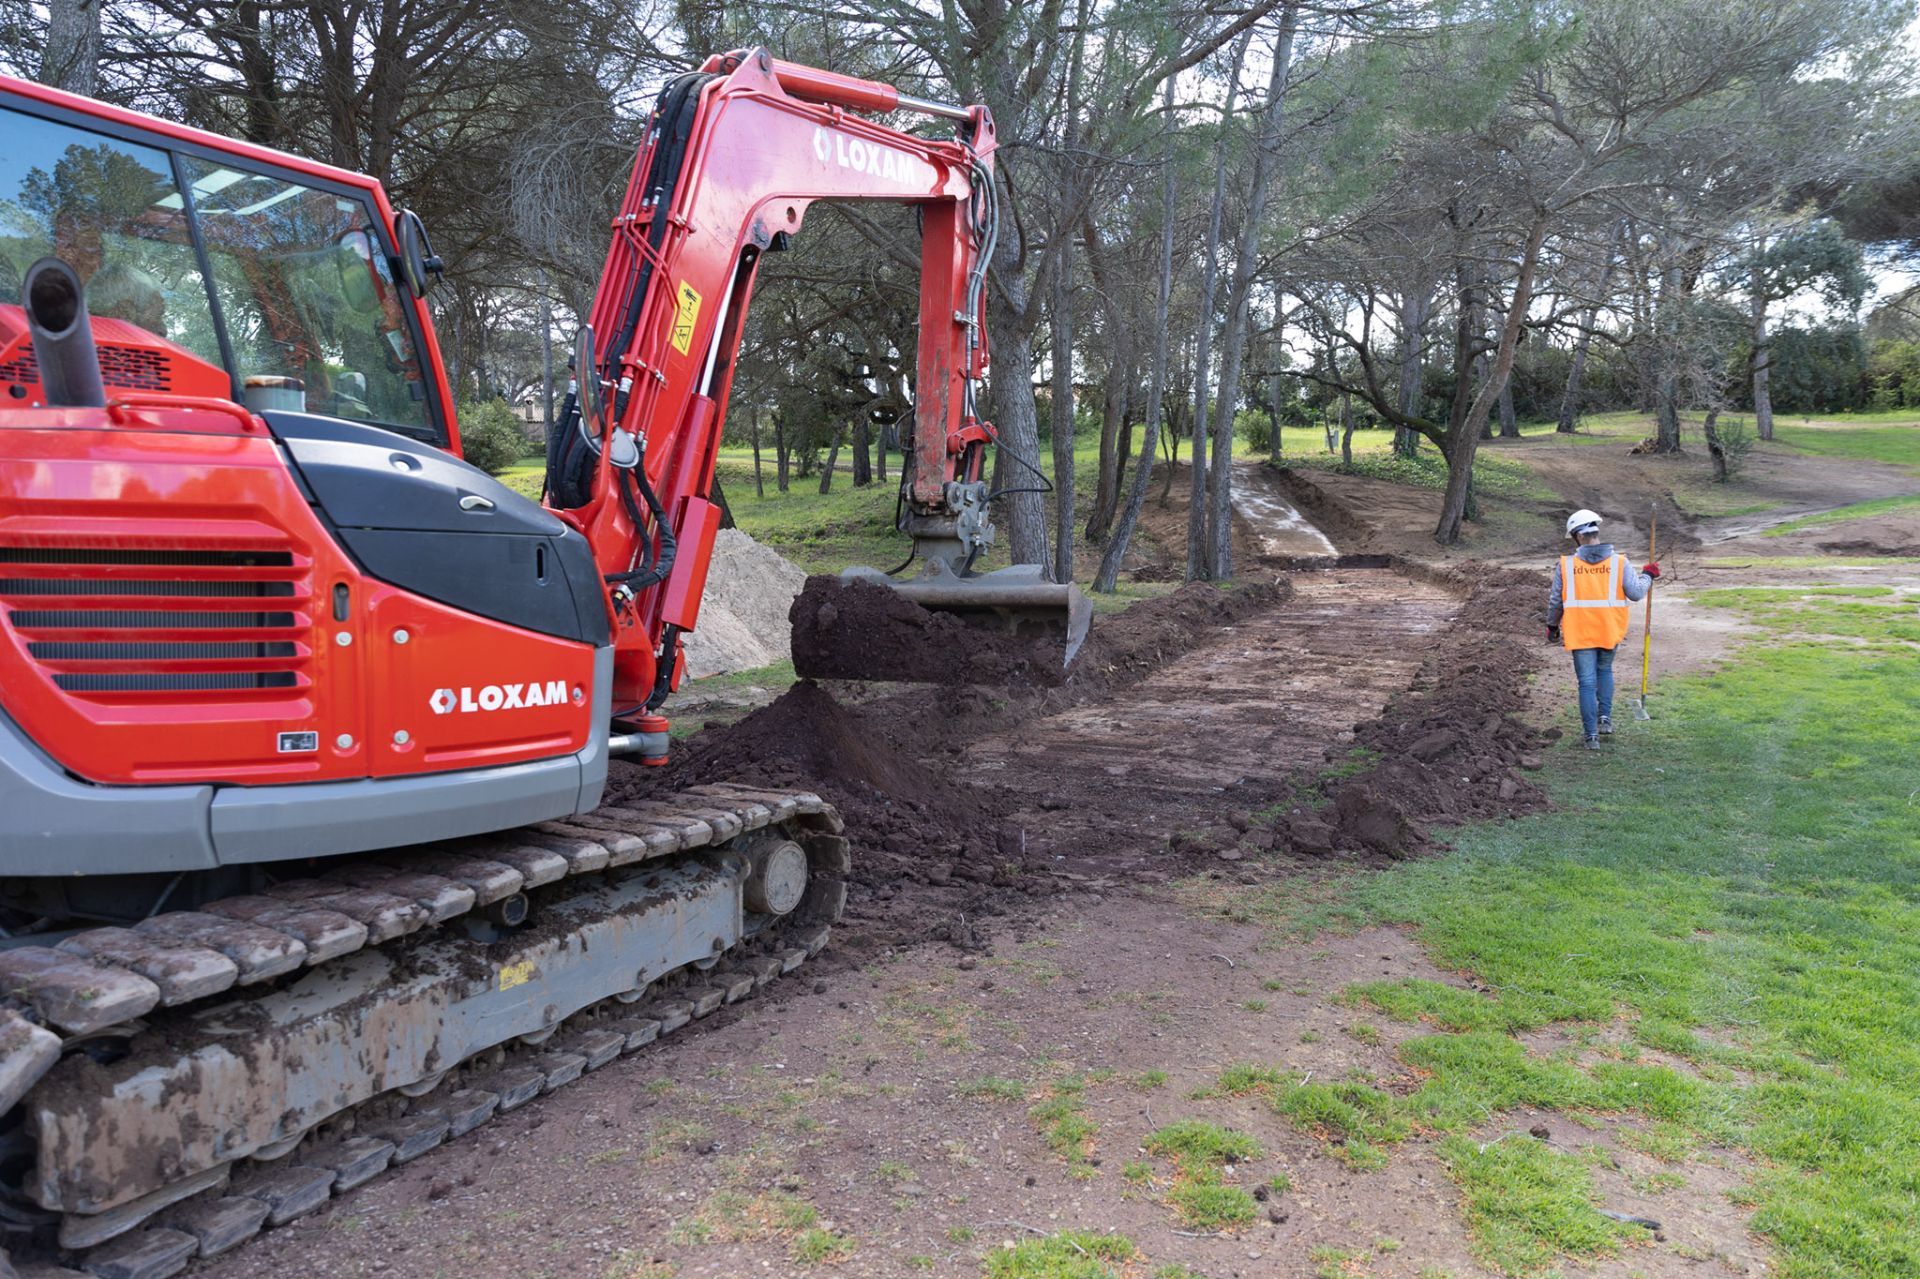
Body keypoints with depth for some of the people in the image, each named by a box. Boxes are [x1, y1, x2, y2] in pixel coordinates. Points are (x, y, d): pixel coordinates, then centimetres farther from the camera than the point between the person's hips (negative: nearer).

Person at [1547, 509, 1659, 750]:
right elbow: (1636, 593, -4)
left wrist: (1552, 626, 15)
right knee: (1605, 670, 25)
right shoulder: (1619, 562, -4)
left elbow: (1555, 601, 0)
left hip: (1580, 633, -1)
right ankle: (1605, 717, 14)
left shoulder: (1565, 565, -5)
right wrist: (1647, 576, 16)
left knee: (1587, 682, 3)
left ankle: (1592, 736, 4)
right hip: (1610, 631, 2)